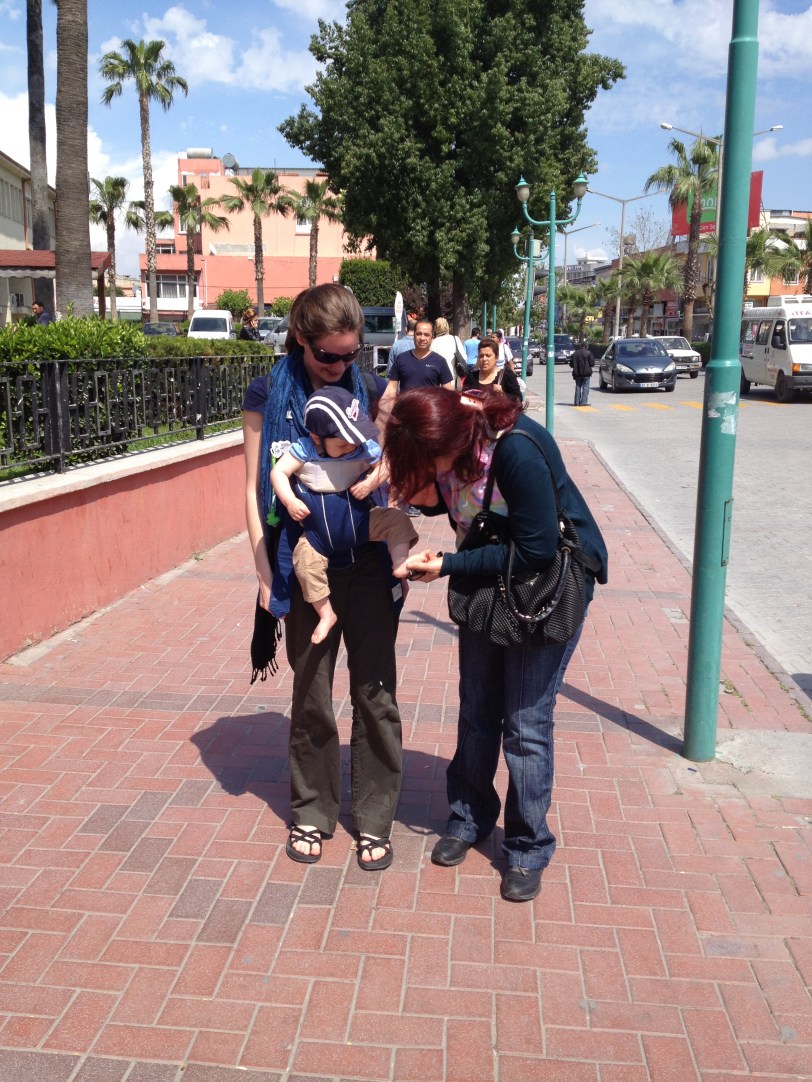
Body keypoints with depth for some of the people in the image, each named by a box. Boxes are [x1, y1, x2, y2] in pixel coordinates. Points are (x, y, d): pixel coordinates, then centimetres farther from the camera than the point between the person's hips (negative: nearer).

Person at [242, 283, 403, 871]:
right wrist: (265, 574, -6)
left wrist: (399, 560, 2)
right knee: (312, 696, 10)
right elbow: (256, 489, -2)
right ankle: (312, 813, 29)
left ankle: (375, 818, 22)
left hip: (368, 563, 1)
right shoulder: (269, 395, -2)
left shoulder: (368, 390, 3)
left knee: (376, 693, 5)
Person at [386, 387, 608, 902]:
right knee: (476, 711, 15)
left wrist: (449, 565, -25)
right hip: (485, 583, 7)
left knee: (526, 724, 1)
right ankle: (469, 820, 34)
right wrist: (424, 492, -17)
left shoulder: (518, 451, -34)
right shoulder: (443, 438, -13)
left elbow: (537, 550, -28)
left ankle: (529, 849, 19)